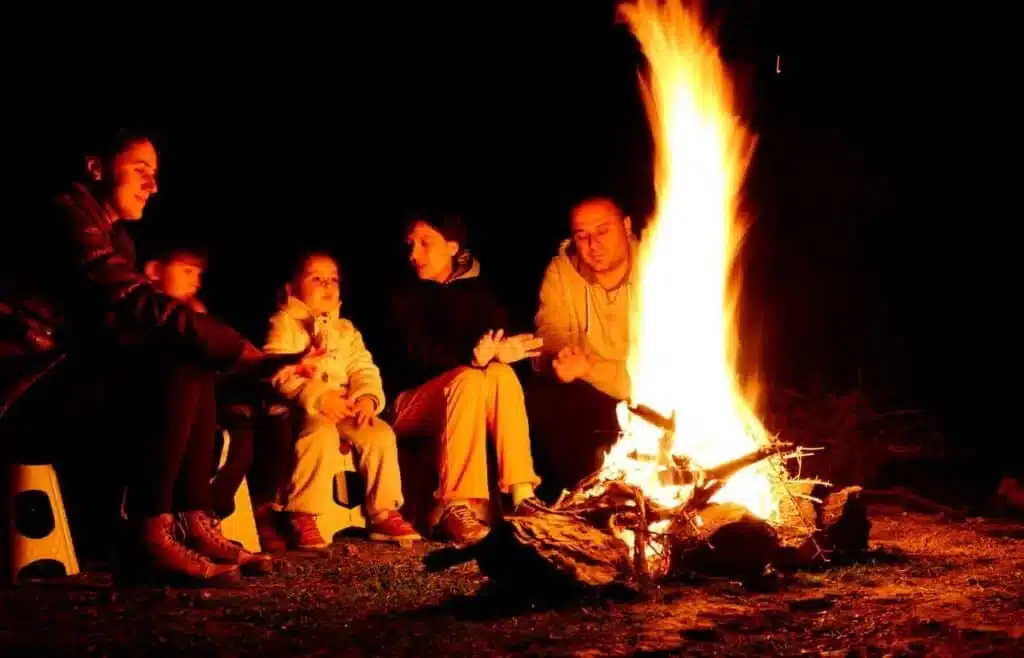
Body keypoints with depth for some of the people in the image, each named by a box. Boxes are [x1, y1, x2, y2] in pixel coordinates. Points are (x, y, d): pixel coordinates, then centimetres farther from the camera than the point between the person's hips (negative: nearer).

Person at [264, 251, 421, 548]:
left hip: (344, 408, 6)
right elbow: (280, 373, -10)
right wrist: (318, 397, -24)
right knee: (323, 434, -37)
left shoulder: (346, 330, 25)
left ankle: (384, 513, -10)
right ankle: (301, 517, -30)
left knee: (381, 433, -19)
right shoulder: (285, 324, 5)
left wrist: (368, 397, -10)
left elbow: (364, 369, 14)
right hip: (300, 408, -6)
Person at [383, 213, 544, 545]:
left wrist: (495, 352, -30)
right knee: (469, 378, -33)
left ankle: (521, 494, -34)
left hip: (471, 405, 3)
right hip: (409, 403, -3)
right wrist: (474, 356, -35)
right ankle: (453, 508, -42)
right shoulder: (404, 297, 0)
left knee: (501, 374, -28)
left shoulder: (476, 290, 11)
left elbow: (502, 338, -4)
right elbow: (421, 352, -17)